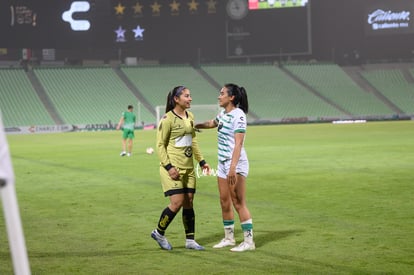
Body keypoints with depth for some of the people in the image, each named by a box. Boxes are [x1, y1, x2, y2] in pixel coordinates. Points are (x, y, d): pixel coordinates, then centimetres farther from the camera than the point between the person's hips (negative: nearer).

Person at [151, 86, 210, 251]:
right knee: (177, 203, -11)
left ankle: (190, 240, 15)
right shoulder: (167, 119, -12)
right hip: (173, 168, -7)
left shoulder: (190, 117, 11)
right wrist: (168, 166, -18)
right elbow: (160, 145, -11)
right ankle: (159, 233, 9)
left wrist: (201, 161, 17)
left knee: (189, 203, 7)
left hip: (188, 167, 7)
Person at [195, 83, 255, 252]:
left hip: (236, 164, -9)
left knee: (238, 203, -7)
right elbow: (212, 123, 34)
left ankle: (249, 241, -2)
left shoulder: (238, 116, -17)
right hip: (223, 163, 9)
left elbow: (238, 143, -25)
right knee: (224, 202, 12)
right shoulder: (223, 114, 10)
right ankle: (229, 238, 23)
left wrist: (233, 168, -32)